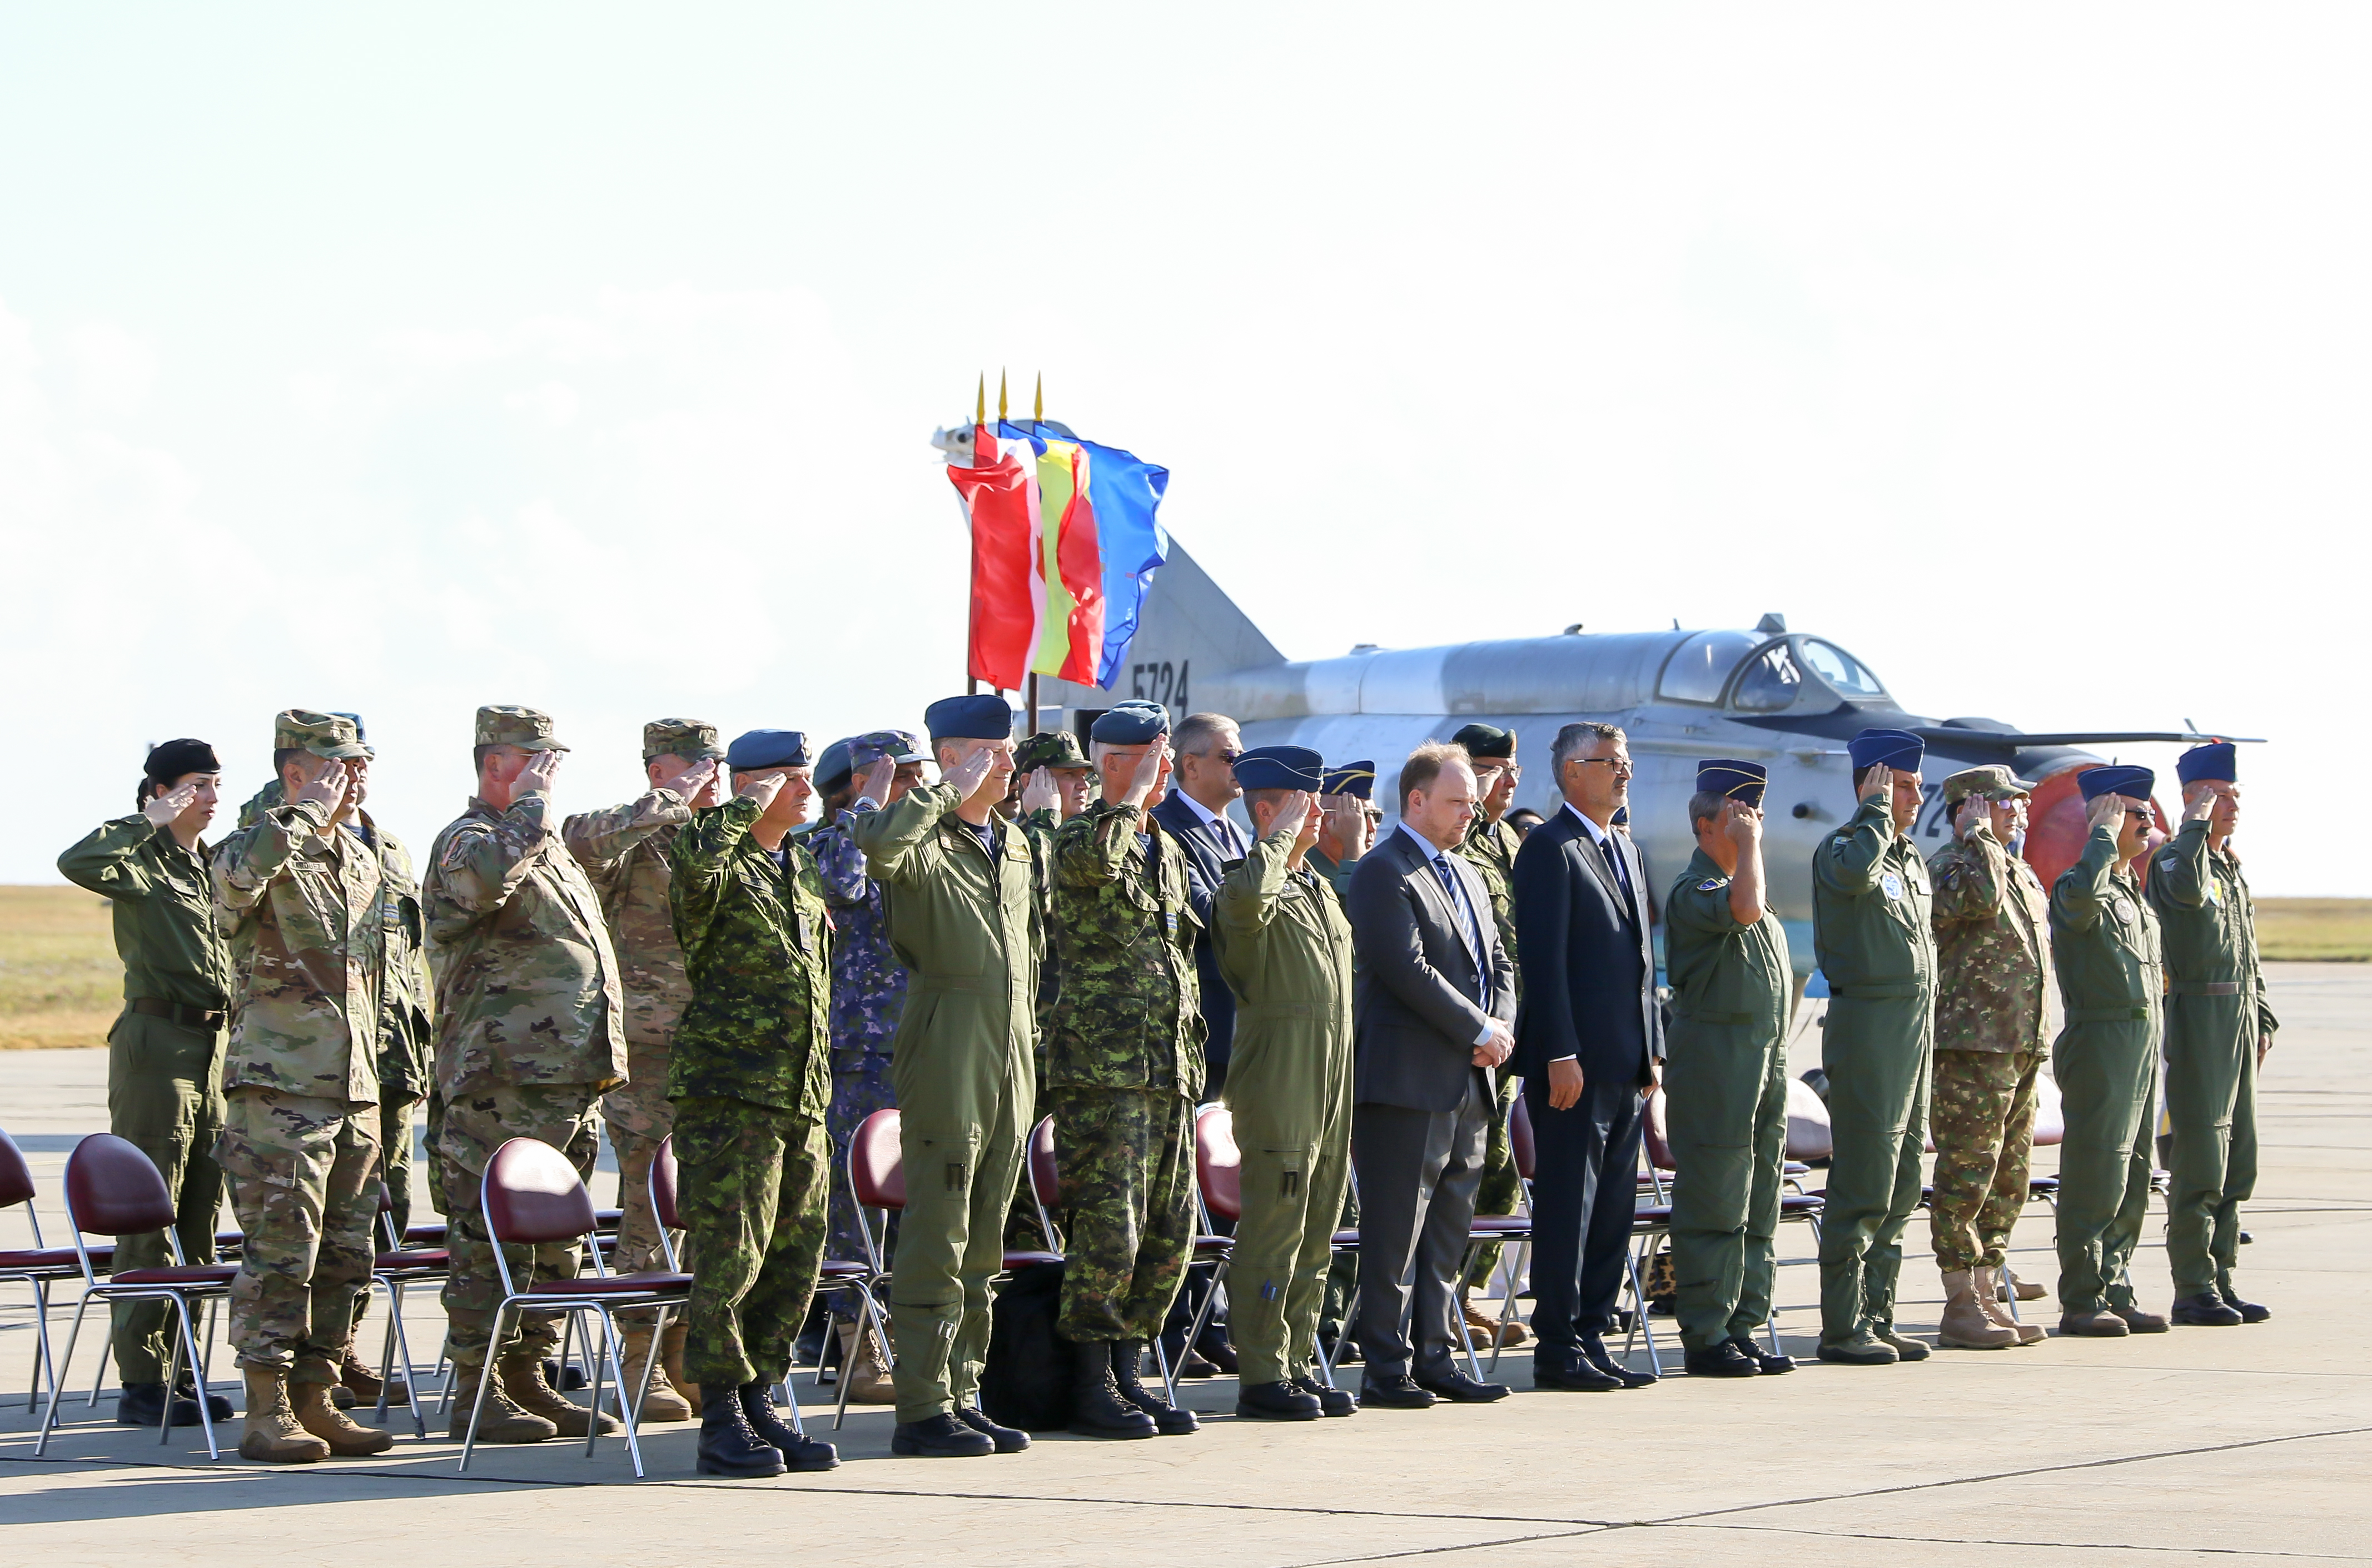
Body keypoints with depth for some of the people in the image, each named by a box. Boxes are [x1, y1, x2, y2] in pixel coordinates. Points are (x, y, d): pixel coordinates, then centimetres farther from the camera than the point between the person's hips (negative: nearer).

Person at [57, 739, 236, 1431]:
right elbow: (78, 864, -30)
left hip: (211, 1045, 8)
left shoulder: (214, 865, 15)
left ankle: (182, 1372, 16)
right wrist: (149, 822, -24)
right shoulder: (141, 861, -8)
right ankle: (141, 1384, -4)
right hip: (155, 1042, -8)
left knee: (199, 1217, 10)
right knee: (149, 1220, -6)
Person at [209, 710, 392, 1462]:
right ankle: (267, 1413, -4)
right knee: (280, 1254, -8)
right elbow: (236, 879, -33)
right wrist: (306, 813, -24)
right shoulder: (261, 850, -7)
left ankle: (315, 1401, 16)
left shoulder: (363, 862, 17)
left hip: (354, 1089, 8)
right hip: (279, 1086, -8)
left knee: (344, 1257, 9)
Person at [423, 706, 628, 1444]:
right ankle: (476, 1391, -4)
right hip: (502, 1082, -9)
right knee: (490, 1236, -7)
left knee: (555, 1237, 12)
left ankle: (527, 1378, 19)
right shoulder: (467, 840, -9)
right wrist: (527, 808, -21)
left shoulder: (549, 844, 22)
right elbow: (484, 879, -33)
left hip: (571, 1079, 9)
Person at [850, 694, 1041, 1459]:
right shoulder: (923, 840, -8)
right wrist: (949, 793, -22)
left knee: (983, 1245, 11)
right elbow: (878, 843, -33)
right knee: (937, 1243, -7)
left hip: (1010, 1066, 8)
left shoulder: (1015, 846, 17)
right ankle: (922, 1410, -5)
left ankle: (962, 1395, 16)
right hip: (946, 1063, -8)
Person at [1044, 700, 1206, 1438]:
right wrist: (1134, 793, -18)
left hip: (1169, 1067, 8)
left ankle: (1127, 1373, 16)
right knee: (1109, 1229, -9)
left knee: (1170, 1233, 7)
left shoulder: (1168, 850, 19)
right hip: (1102, 1067, -8)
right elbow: (1095, 859, -33)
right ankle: (1091, 1385, -1)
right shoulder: (1077, 837, -6)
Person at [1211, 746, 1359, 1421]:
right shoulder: (1249, 881, -9)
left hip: (1331, 1092, 9)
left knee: (1314, 1238, 11)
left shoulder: (1320, 889, 19)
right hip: (1279, 1090, -9)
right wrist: (1283, 836, -21)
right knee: (1273, 1233, -6)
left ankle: (1296, 1365, 17)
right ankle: (1262, 1377, -2)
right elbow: (1245, 900, -37)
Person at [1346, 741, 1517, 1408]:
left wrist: (1499, 1028, 1)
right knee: (1395, 1234, -5)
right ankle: (1386, 1369, -3)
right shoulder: (1383, 872, -9)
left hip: (1466, 1081, 9)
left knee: (1448, 1233, 11)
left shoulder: (1465, 876, 20)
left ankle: (1434, 1359, 16)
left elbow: (1497, 964, 21)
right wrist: (1480, 1032, -13)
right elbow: (1409, 970, -18)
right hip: (1408, 1083, -9)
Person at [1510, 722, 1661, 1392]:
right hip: (1575, 1060, -8)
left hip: (1623, 1061, 8)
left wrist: (1652, 1049, 16)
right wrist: (1561, 1054, -20)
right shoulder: (1551, 850, -8)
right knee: (1568, 1205, -5)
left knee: (1613, 1208, 9)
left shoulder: (1628, 852, 19)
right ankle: (1558, 1349, -2)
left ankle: (1592, 1339, 14)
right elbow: (1545, 959, -14)